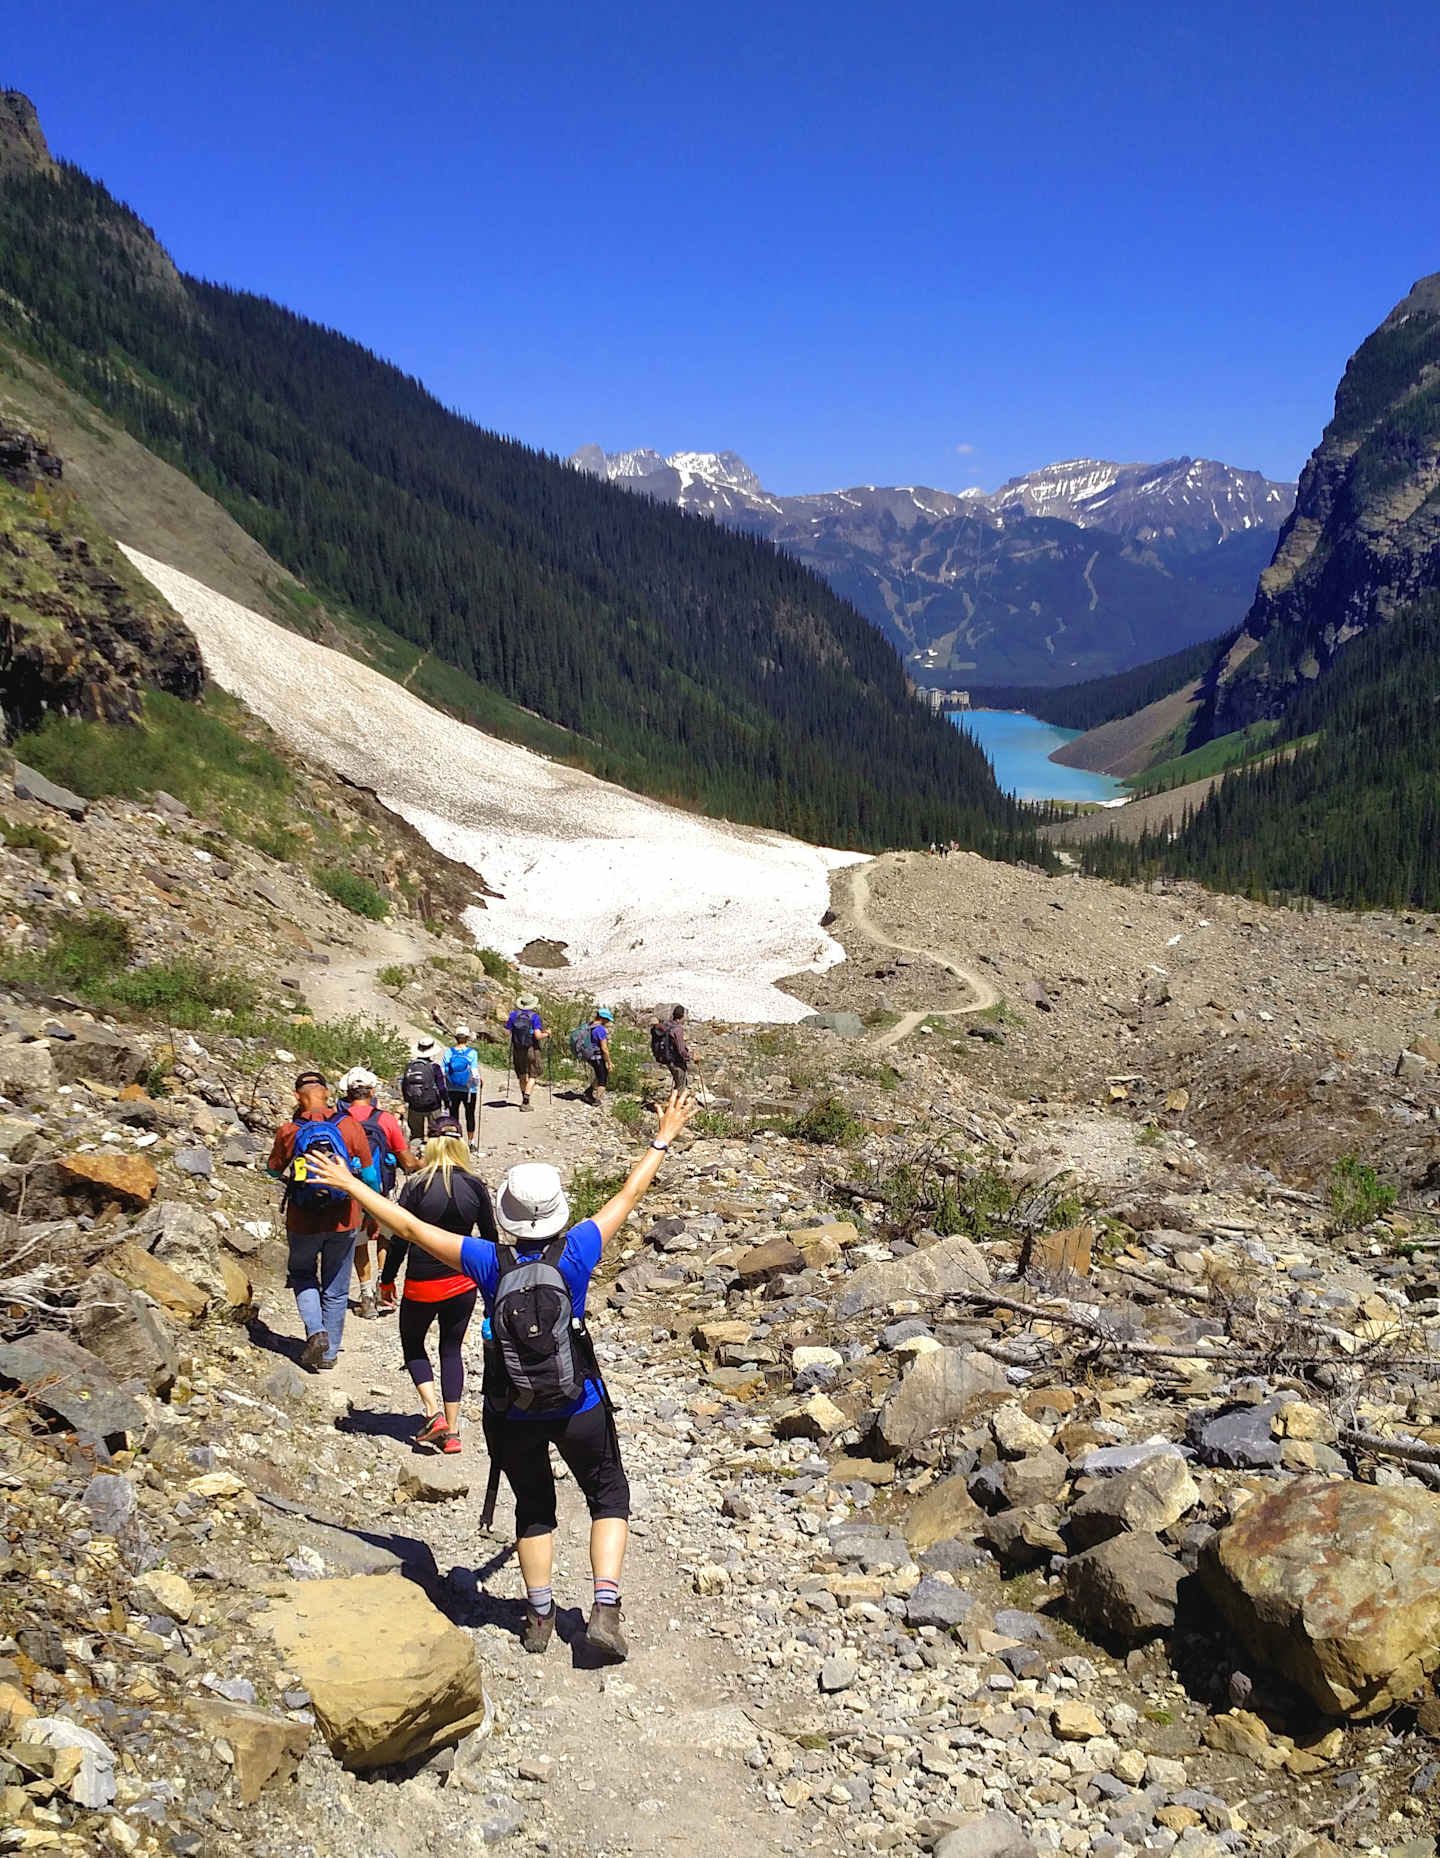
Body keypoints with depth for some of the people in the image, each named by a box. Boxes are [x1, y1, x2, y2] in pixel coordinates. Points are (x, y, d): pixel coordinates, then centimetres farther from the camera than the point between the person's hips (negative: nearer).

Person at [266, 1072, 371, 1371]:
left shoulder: (289, 1131, -10)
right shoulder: (349, 1126, -8)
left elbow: (274, 1170, 6)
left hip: (303, 1222, -1)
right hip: (343, 1221, 1)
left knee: (302, 1275, 23)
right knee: (335, 1289, 15)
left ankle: (316, 1330, 2)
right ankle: (329, 1352, 21)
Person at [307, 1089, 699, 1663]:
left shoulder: (490, 1263, -16)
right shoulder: (575, 1254, -18)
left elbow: (411, 1227, -8)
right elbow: (629, 1195, -5)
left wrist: (349, 1184, 2)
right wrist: (663, 1139, 9)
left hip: (512, 1415, 1)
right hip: (578, 1408, -1)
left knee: (534, 1506, 24)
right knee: (608, 1496, 19)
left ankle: (539, 1616, 27)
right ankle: (605, 1610, 6)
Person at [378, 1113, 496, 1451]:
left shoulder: (416, 1186, -12)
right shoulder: (475, 1186, -4)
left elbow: (400, 1238, -9)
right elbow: (491, 1237, 5)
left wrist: (388, 1279, 4)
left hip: (423, 1283, -2)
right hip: (463, 1282, 3)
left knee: (412, 1344, 19)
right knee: (452, 1350, 15)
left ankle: (433, 1411, 2)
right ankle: (451, 1430, 12)